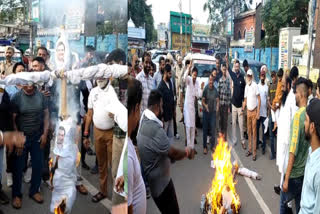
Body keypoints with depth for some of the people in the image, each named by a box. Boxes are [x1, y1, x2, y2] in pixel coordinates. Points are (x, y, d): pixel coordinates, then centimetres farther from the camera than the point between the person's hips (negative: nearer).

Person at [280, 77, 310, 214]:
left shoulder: (298, 115, -21)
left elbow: (293, 150, -23)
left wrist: (286, 178, -19)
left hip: (295, 173, -6)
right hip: (305, 171, 7)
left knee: (284, 203, 12)